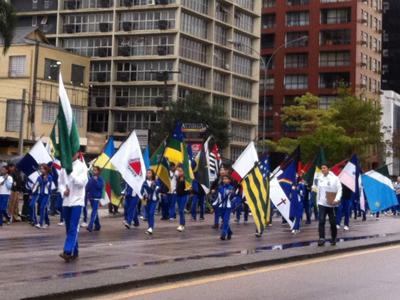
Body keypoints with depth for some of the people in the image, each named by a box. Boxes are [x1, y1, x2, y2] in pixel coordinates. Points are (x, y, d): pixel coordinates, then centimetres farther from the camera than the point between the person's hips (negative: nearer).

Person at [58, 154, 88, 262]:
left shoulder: (82, 166, -3)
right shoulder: (64, 167, 9)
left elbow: (82, 182, -12)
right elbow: (60, 182, 14)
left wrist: (71, 173, -17)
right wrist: (63, 191, -5)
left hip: (77, 201, -5)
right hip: (66, 201, 5)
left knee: (73, 228, -14)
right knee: (69, 228, 9)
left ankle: (67, 252, -22)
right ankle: (75, 252, 20)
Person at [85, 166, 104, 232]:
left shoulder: (100, 179, -4)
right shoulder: (91, 179, 10)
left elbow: (100, 186, -16)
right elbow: (87, 187, 12)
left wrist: (96, 181, -20)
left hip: (96, 197, -6)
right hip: (91, 197, 6)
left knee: (94, 212, -13)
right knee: (95, 212, 13)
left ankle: (90, 226, -21)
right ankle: (97, 226, 22)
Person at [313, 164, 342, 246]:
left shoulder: (334, 178, -8)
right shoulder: (319, 178, 6)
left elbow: (339, 189, -10)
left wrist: (337, 199, -22)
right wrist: (318, 201, 12)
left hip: (331, 204, -3)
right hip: (322, 203, 3)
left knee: (333, 222, 5)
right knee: (321, 221, -10)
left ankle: (333, 239, 20)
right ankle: (321, 239, -11)